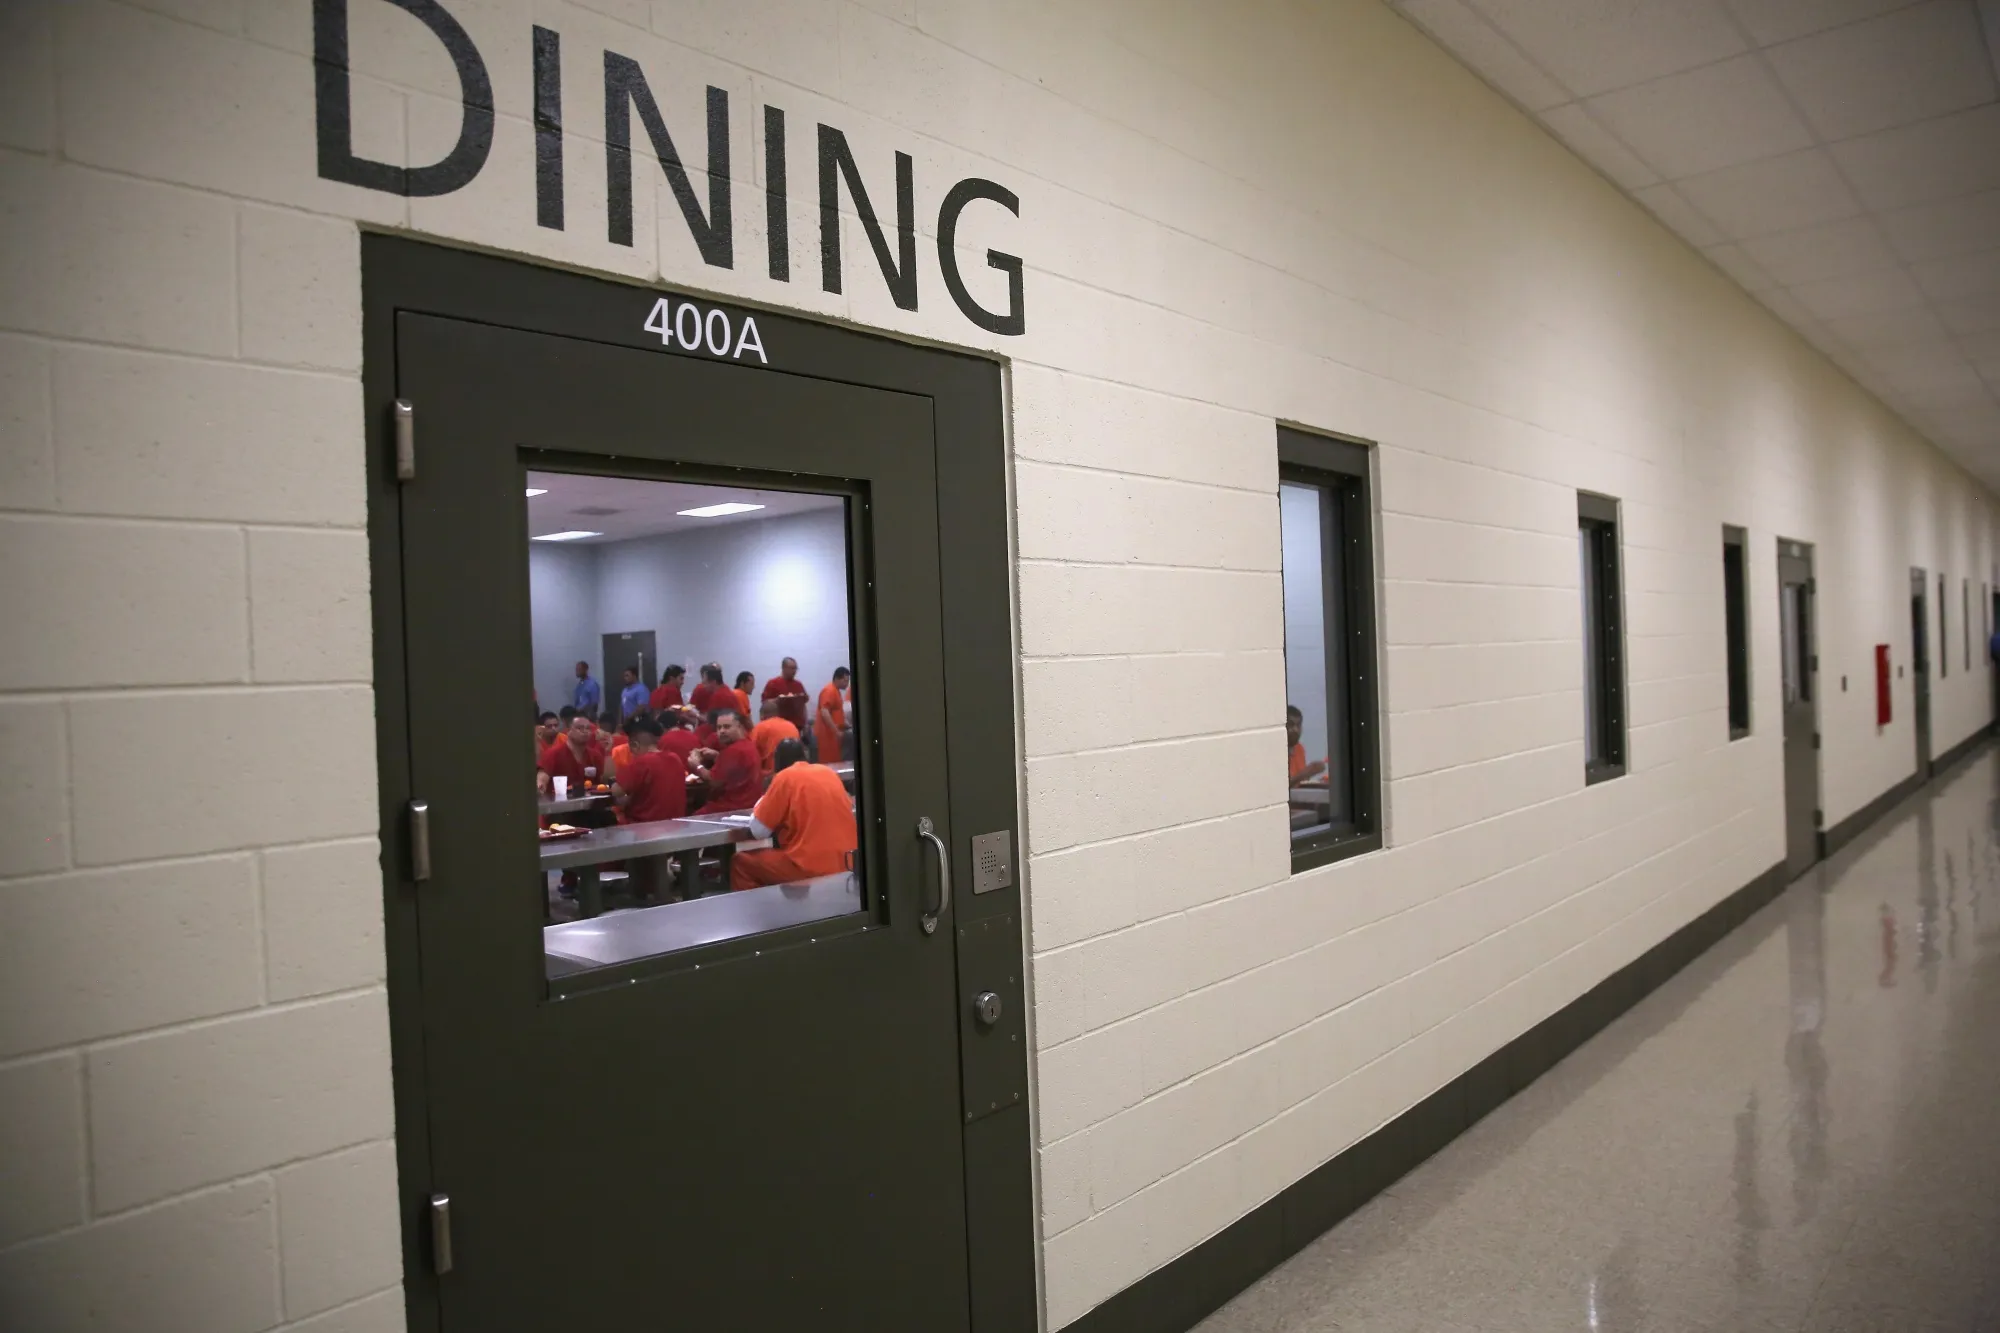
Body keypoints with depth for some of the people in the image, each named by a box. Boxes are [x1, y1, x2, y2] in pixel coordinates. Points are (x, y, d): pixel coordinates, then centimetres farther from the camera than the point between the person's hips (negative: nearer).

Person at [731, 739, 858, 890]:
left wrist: (762, 804, 16)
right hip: (845, 864, 7)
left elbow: (758, 831, -3)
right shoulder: (830, 773, 12)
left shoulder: (785, 777, -5)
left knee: (739, 863, 13)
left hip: (810, 868, -7)